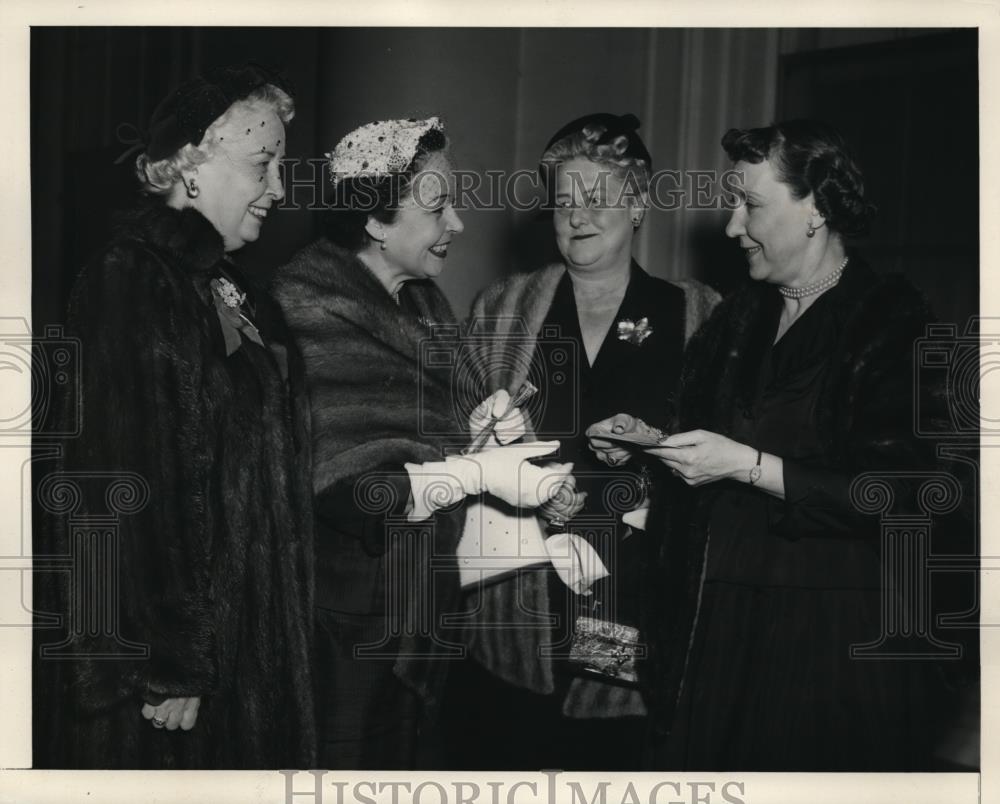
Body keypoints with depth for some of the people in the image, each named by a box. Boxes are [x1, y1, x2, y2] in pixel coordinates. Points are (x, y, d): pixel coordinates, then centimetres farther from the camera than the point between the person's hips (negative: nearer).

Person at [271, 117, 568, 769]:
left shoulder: (422, 301, 10)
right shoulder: (313, 312, -16)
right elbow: (332, 482, -23)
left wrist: (474, 426, -2)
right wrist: (477, 470, -25)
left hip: (424, 607, 8)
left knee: (418, 758, 14)